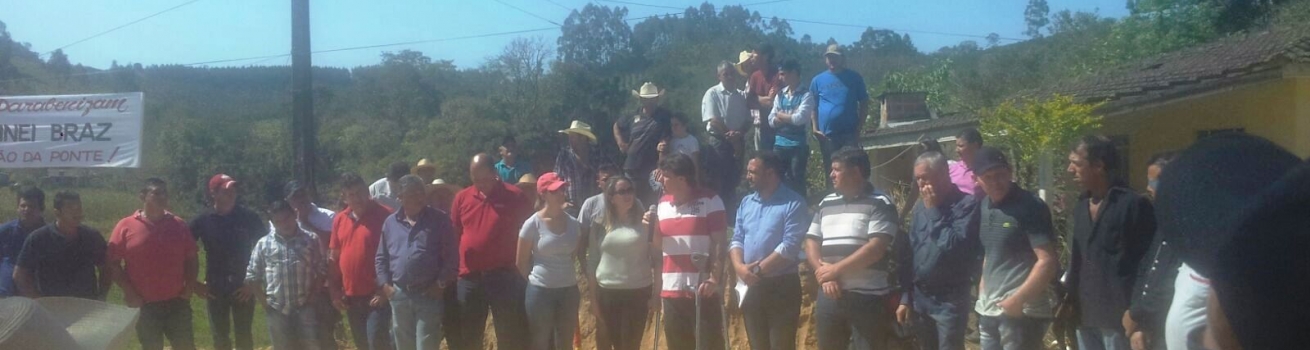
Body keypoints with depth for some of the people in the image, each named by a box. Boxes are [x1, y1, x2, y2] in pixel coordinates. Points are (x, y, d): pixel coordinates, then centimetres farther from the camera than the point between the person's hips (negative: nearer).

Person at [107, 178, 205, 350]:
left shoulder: (179, 225, 5)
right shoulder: (126, 226, -3)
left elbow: (192, 259, 10)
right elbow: (112, 262, -3)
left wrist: (190, 285, -4)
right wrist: (128, 291, -10)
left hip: (177, 302, 2)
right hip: (145, 305, -2)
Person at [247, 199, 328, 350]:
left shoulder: (311, 239, 3)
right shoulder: (263, 243, 5)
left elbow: (322, 269, 3)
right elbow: (253, 274, 8)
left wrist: (314, 293, -7)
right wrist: (264, 300, 0)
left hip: (305, 306, -1)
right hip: (277, 308, 1)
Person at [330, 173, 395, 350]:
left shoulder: (384, 215, -11)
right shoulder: (339, 220, 7)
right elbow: (334, 258, 13)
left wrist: (385, 290, -16)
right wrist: (335, 291, 8)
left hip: (376, 295, -6)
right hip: (351, 295, 6)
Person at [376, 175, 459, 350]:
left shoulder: (440, 220, -2)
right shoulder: (390, 222, 10)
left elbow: (452, 256, -4)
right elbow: (381, 257, 15)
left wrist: (441, 283, -11)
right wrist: (385, 284, 4)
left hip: (429, 295, -4)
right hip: (399, 296, 4)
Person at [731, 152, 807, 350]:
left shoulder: (793, 204, -10)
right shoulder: (746, 203, 11)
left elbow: (789, 247, -18)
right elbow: (736, 239, 9)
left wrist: (758, 269, -16)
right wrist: (739, 267, -10)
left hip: (781, 286, -6)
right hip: (751, 286, 6)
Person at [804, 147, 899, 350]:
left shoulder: (880, 204, -4)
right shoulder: (826, 204, 14)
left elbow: (876, 248, -14)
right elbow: (811, 242, 12)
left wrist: (836, 269, -14)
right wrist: (824, 274, -5)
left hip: (867, 297, -6)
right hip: (829, 296, 6)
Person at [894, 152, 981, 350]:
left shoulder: (966, 205, -11)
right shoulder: (920, 207, 8)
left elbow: (955, 246, -23)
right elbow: (908, 252, 11)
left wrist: (934, 211, -15)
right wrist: (906, 297, 9)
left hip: (950, 299, -6)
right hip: (919, 296, 6)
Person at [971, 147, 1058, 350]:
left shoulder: (1030, 207, -13)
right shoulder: (983, 208, 9)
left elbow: (1048, 261, -18)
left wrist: (1019, 299, -20)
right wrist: (982, 289, 14)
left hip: (1022, 311, -8)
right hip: (989, 309, 8)